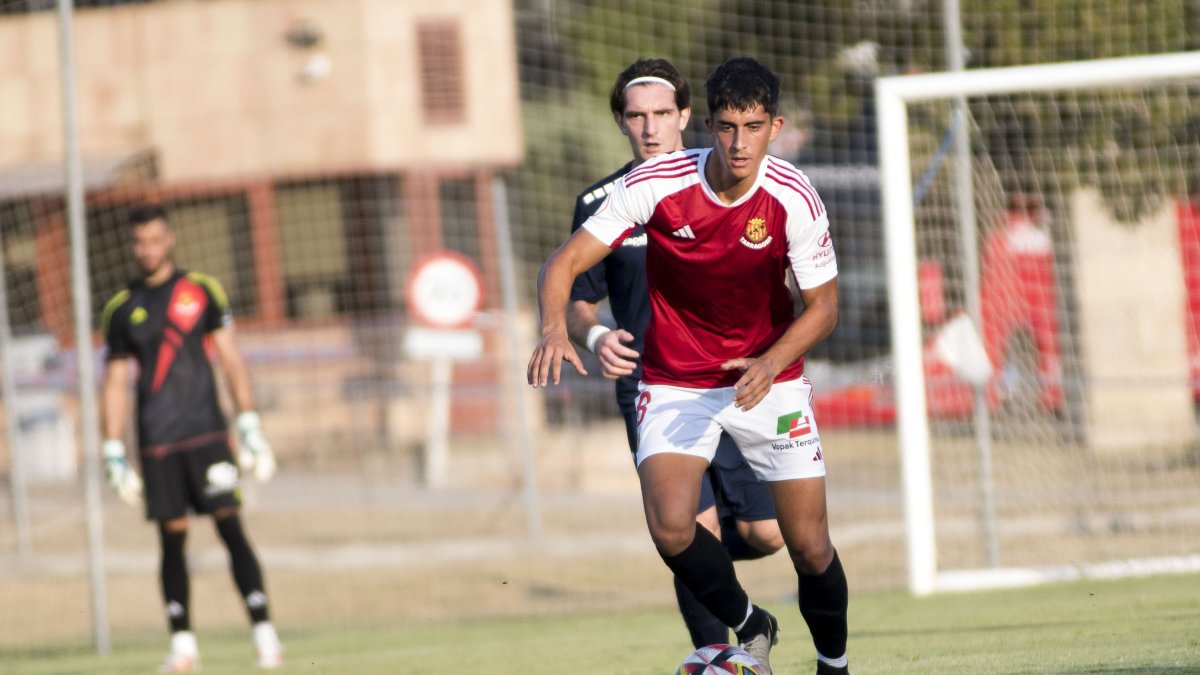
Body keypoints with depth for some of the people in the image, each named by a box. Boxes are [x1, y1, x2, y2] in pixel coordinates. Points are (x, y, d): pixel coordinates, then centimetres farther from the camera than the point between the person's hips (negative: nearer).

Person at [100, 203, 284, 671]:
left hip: (207, 434, -1)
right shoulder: (122, 310, 9)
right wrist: (114, 455, 7)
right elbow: (115, 384, 12)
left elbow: (231, 361, 6)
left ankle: (264, 632, -11)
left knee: (231, 528, -9)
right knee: (172, 539, 1)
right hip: (156, 445, 1)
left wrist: (250, 427, 0)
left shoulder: (202, 291, 5)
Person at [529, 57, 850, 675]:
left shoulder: (793, 198, -17)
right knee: (670, 527, -21)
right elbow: (565, 261, -17)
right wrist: (554, 328, -37)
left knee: (808, 543, -2)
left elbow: (822, 306, -7)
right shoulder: (657, 184, -19)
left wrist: (770, 364, -25)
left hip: (767, 376, 0)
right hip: (674, 382, 0)